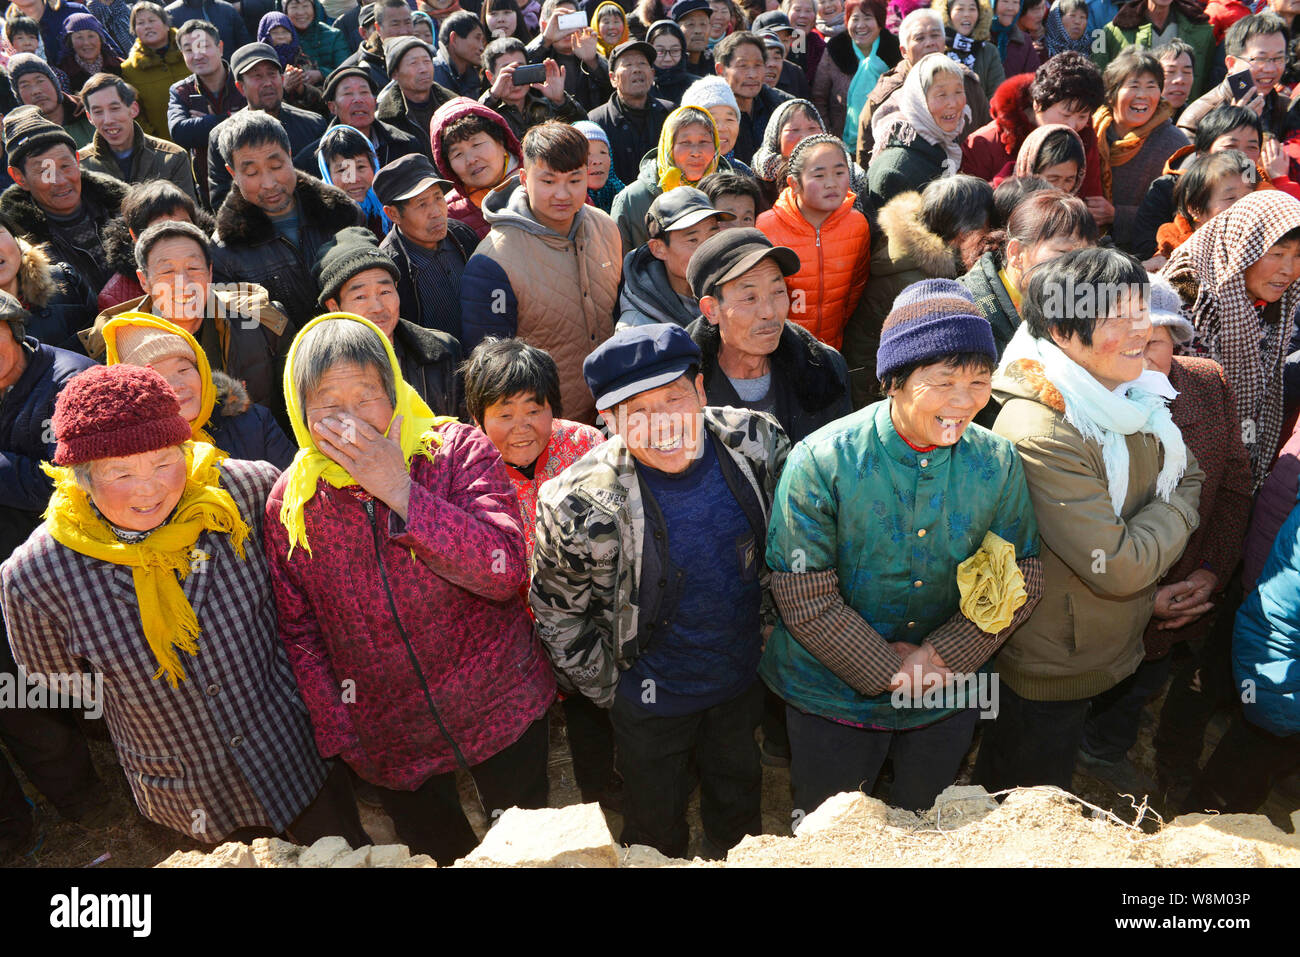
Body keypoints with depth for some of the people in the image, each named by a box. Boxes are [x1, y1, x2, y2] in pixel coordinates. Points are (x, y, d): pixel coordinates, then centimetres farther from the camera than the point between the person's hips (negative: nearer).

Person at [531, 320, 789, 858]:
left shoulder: (757, 442, -20)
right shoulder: (582, 504, -30)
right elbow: (557, 614, -13)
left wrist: (771, 627, 6)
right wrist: (608, 690, -5)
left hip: (745, 675, 4)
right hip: (652, 698, -3)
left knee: (740, 812, 30)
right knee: (657, 832, 22)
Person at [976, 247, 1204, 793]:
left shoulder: (1132, 397, -3)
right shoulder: (1040, 433, -32)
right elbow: (1118, 567, -30)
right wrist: (1175, 515, -12)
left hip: (1115, 647, 8)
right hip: (1048, 673, -8)